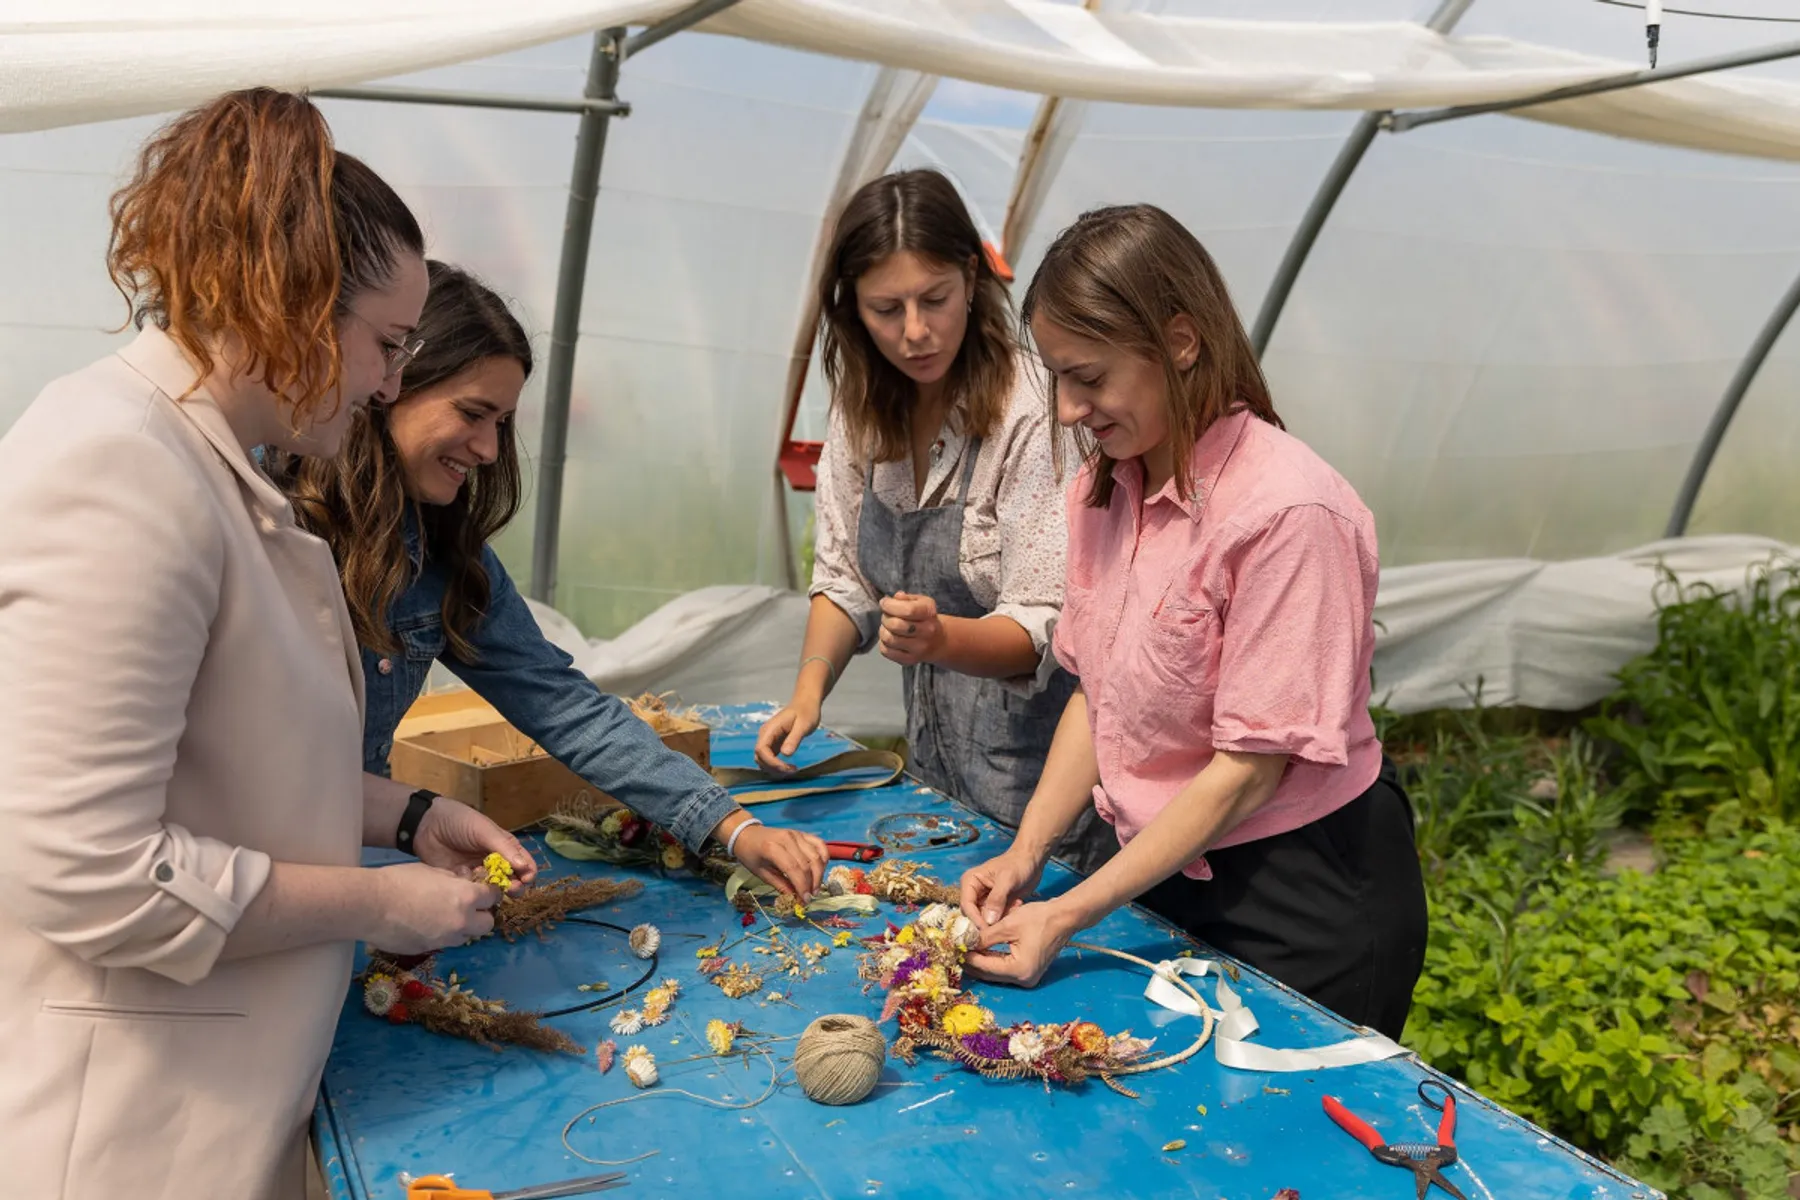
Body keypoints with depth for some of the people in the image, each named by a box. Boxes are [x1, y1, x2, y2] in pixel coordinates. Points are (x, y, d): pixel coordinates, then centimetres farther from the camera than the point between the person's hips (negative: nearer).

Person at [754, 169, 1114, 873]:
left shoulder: (1033, 414, -21)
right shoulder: (864, 410, -1)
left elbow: (1041, 632, -22)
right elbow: (845, 577, 6)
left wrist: (942, 638, -40)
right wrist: (809, 691, -9)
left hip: (1036, 769, -6)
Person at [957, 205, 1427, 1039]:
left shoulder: (1289, 511, -24)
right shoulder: (1101, 486, 0)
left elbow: (1249, 767, -22)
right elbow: (1094, 695, 5)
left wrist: (1070, 914, -21)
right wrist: (1026, 853, -6)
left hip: (1305, 906, -6)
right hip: (1160, 873, 7)